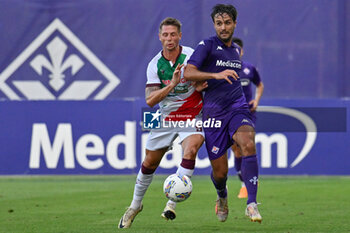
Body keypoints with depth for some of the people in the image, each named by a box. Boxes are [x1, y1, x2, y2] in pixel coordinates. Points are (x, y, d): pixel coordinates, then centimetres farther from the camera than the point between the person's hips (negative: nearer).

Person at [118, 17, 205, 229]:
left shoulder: (191, 56, -13)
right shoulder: (155, 65, -6)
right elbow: (150, 100, -13)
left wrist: (201, 85, -26)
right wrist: (172, 84, -27)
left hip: (192, 115, -3)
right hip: (166, 117, 3)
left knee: (190, 150, -30)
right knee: (150, 162, 10)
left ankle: (172, 203, -27)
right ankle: (136, 205, 33)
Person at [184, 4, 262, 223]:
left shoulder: (236, 49, 16)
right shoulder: (207, 45, -2)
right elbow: (188, 73, -16)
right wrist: (216, 75, -27)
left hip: (237, 108, 3)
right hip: (213, 112, -3)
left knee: (248, 144, -29)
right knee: (220, 172, 1)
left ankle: (252, 204, -30)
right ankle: (222, 196, 38)